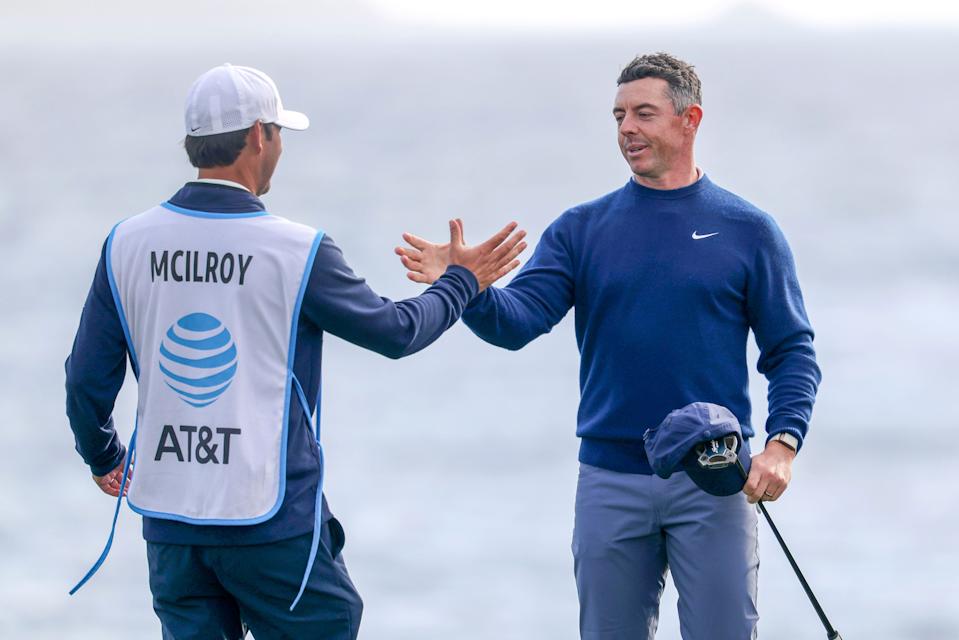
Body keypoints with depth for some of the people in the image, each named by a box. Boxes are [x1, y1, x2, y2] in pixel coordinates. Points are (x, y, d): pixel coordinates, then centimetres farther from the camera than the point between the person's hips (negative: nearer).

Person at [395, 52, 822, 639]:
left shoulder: (747, 231, 3)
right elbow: (518, 321, -6)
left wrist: (782, 442, -13)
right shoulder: (583, 229, 7)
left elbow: (792, 350, 2)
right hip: (610, 481, 2)